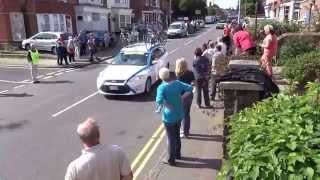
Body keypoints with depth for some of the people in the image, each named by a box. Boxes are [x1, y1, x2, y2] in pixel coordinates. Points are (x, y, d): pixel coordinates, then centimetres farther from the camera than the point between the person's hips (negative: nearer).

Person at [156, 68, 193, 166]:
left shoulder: (161, 88, -20)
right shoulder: (177, 83, -4)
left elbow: (159, 102, -32)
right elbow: (190, 88, -1)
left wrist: (167, 105, -14)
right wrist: (181, 97, -2)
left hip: (169, 116, -5)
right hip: (179, 114, 6)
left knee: (171, 138, 8)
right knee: (177, 135, 23)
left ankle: (171, 160, 21)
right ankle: (178, 154, 40)